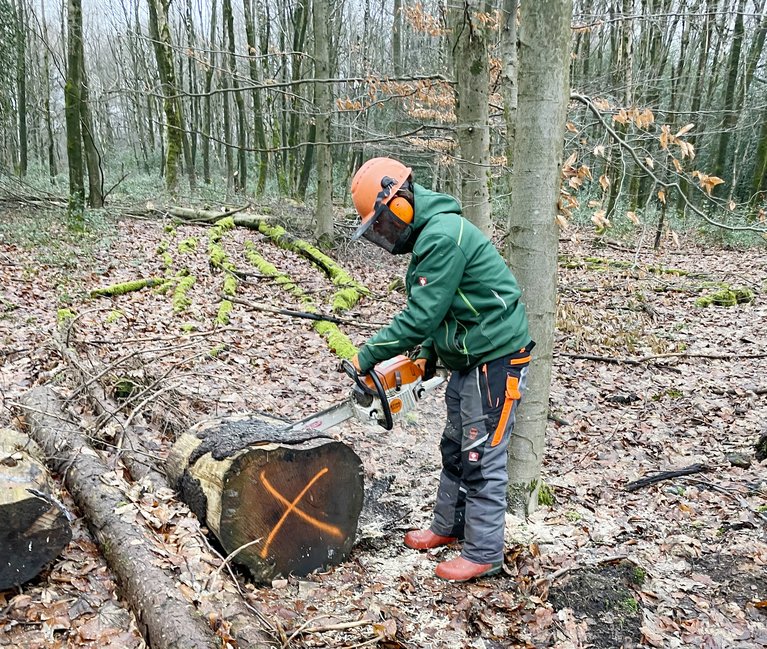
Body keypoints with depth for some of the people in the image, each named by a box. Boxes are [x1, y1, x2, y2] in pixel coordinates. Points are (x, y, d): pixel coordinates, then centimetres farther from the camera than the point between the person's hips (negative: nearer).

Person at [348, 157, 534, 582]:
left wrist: (368, 355, -16)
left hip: (496, 360, -10)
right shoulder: (428, 235, 11)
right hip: (469, 360, 11)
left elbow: (421, 315, -24)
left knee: (482, 460, -1)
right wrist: (429, 354, 8)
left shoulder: (442, 236, -22)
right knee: (455, 448, 19)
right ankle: (448, 527, 35)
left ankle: (483, 553, 13)